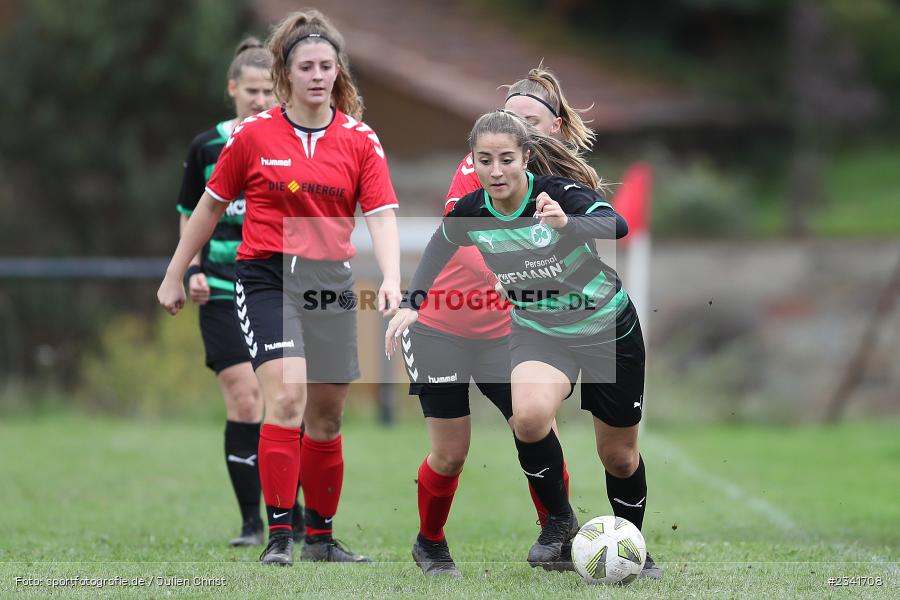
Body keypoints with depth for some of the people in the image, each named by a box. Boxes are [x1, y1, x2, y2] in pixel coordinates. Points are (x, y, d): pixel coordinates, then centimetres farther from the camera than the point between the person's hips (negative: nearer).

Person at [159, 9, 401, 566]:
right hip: (267, 276, -3)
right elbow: (210, 207, 8)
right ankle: (279, 535, -16)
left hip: (332, 284, 3)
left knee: (327, 417, 10)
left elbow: (382, 216, -6)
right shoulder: (254, 135, -2)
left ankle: (321, 536, 25)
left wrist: (391, 279, -23)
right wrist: (175, 275, 13)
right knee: (287, 398, -20)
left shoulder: (361, 140, 2)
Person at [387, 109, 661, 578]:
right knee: (529, 416, -30)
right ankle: (558, 520, -6)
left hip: (609, 329, -2)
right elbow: (438, 246, 9)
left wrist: (568, 224, -65)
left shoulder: (560, 193, -26)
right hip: (538, 332, 2)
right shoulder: (470, 212, -14)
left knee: (619, 455, 9)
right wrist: (412, 304, -2)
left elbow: (616, 225, -45)